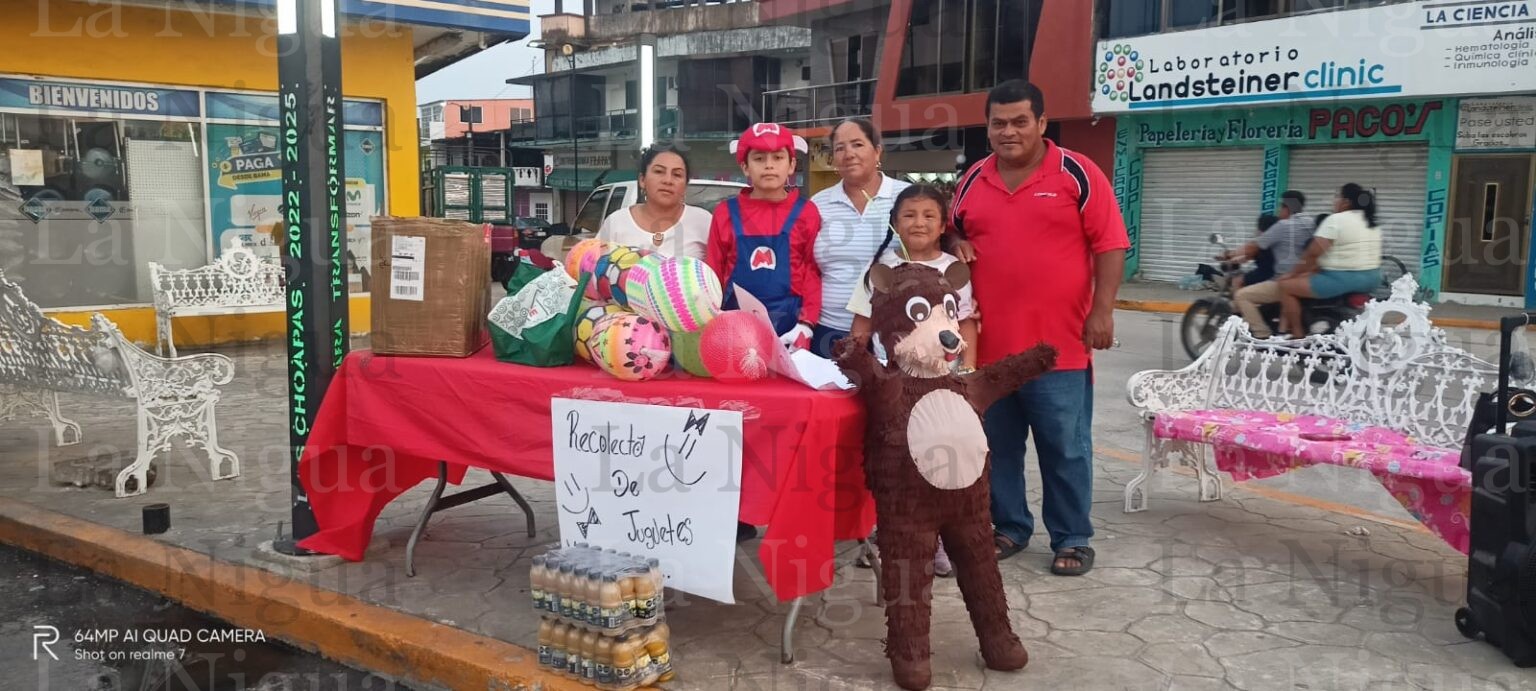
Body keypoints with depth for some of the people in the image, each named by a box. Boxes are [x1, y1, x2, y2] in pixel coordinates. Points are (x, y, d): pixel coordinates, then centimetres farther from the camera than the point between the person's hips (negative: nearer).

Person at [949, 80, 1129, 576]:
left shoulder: (1077, 174, -3)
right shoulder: (972, 181, 9)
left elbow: (1110, 244, -4)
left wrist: (1102, 311, -10)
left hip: (1059, 343, -4)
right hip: (988, 342, 4)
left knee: (1065, 448, 5)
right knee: (998, 445, 12)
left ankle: (1072, 539, 17)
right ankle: (1009, 528, 27)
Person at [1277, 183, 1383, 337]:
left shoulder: (1336, 220, -12)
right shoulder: (1371, 222, 15)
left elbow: (1312, 254, -14)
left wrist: (1291, 274, -1)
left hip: (1343, 280, -10)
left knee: (1286, 285, 1)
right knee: (1305, 277, 26)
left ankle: (1298, 334, 6)